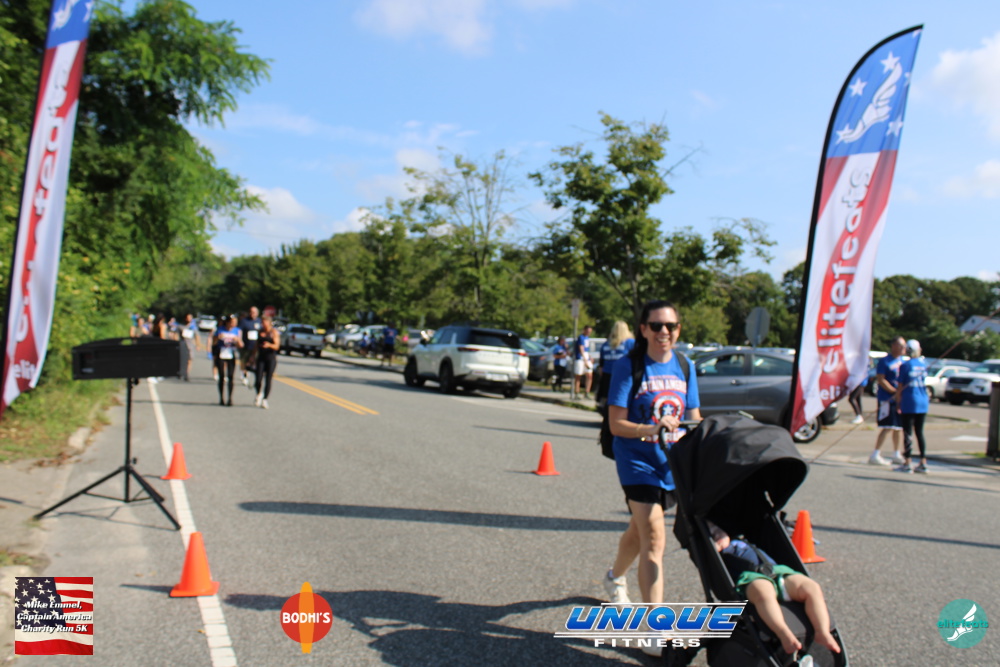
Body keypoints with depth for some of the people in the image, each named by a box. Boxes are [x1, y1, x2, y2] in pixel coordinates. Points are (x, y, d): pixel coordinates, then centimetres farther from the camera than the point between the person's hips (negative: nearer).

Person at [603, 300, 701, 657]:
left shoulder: (684, 367, 3)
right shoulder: (628, 366, -12)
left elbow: (694, 418, 7)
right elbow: (616, 424, -14)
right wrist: (652, 429, -32)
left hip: (674, 463, 5)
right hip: (638, 463, -5)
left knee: (641, 528, 22)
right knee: (654, 538, -14)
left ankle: (615, 578, 51)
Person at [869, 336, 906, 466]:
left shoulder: (902, 362, 14)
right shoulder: (885, 361, -10)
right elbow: (880, 379, -15)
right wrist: (895, 392, -18)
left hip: (899, 399, 8)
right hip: (887, 399, -8)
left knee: (898, 427, 14)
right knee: (887, 427, -11)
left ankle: (896, 455, 26)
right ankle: (875, 455, -7)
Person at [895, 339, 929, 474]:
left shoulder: (905, 366, -8)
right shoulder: (924, 365, 7)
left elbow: (900, 387, -7)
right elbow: (923, 382, 15)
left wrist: (898, 402, 0)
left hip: (909, 403, -5)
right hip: (923, 403, 5)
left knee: (908, 433, -2)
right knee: (920, 432, 12)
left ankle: (907, 463, -1)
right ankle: (923, 463, 12)